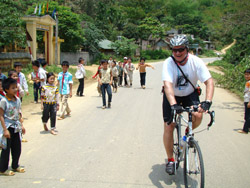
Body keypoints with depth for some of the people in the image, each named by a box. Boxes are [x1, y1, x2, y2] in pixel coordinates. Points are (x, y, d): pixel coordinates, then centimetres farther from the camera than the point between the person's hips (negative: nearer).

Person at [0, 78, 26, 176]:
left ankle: (15, 166, 31)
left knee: (17, 148, 14)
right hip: (8, 127, -6)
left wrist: (21, 125, 13)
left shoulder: (17, 100, 3)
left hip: (16, 127, 7)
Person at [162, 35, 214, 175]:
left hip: (190, 94, 1)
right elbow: (168, 85, -37)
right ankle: (170, 160, 10)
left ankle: (189, 132, 10)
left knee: (198, 115, -26)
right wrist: (173, 105, -52)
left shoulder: (196, 61, -22)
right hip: (172, 96, -1)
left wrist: (207, 102, -44)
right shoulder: (168, 63, -25)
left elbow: (209, 81, -28)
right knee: (168, 127, -9)